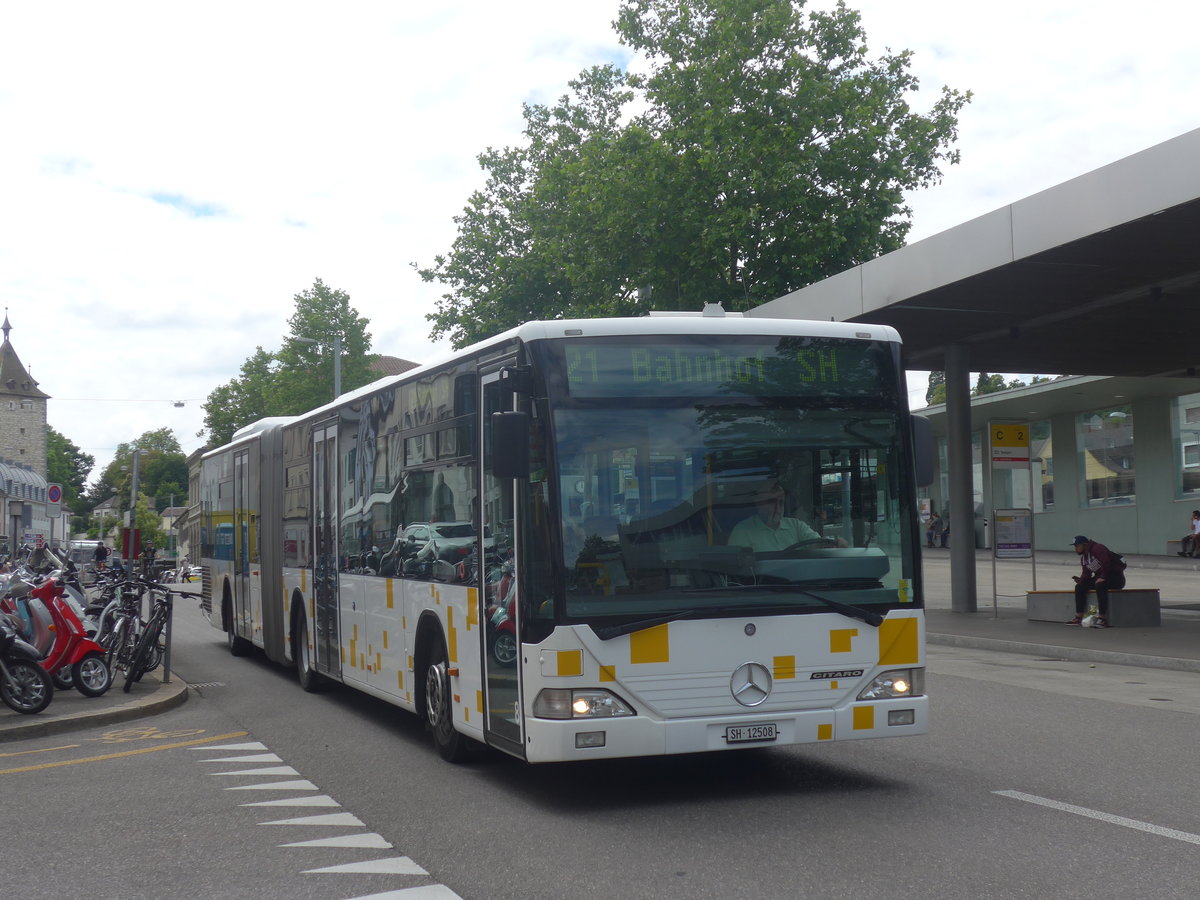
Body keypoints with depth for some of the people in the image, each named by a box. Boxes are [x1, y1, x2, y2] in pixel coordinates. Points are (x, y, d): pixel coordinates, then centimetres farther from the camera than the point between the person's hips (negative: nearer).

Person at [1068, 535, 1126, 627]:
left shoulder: (1098, 549, -18)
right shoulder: (1083, 557, 11)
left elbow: (1106, 564, -28)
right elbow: (1086, 573, 10)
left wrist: (1102, 578, -29)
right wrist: (1080, 579, -11)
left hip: (1116, 577, -9)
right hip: (1099, 577, 9)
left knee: (1100, 585, -37)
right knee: (1079, 587, -4)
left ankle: (1102, 619, -35)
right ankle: (1078, 618, -6)